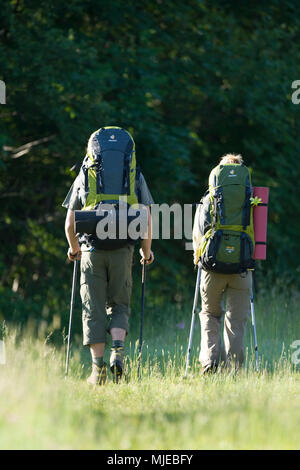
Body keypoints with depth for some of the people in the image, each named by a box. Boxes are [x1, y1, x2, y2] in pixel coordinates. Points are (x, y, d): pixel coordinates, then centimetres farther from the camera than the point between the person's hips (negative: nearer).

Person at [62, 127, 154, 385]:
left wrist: (74, 248, 28)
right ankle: (118, 350, -11)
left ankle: (98, 367, 0)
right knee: (119, 305, 13)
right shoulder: (135, 176, 10)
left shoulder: (84, 176, 11)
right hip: (122, 250, 0)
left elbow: (69, 223, 10)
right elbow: (147, 220, 4)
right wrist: (146, 252, 19)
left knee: (94, 309, 4)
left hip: (92, 250, 0)